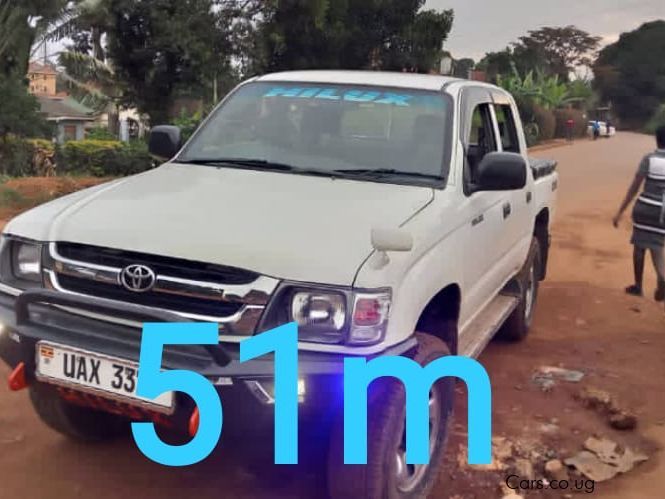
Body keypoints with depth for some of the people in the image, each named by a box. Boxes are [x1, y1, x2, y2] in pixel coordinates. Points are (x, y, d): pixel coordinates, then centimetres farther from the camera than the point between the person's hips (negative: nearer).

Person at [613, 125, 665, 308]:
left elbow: (634, 187, -7)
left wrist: (620, 212, -3)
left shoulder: (649, 159, -6)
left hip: (644, 208, -1)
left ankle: (638, 286, 22)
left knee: (640, 245, 14)